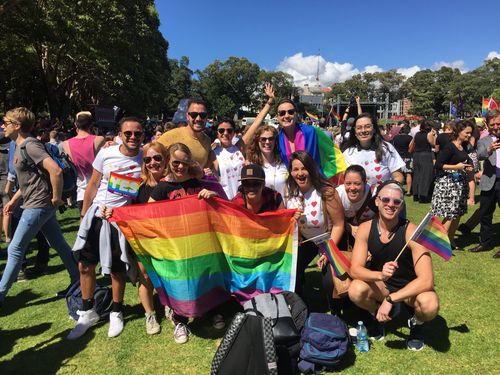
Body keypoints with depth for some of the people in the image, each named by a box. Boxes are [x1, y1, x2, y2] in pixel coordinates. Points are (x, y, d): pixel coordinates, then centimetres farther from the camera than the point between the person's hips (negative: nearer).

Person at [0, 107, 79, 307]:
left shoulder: (30, 145, -17)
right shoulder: (20, 146, 15)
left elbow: (55, 170, -29)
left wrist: (56, 198, -21)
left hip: (38, 206, -10)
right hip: (38, 205, 10)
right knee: (60, 245, 14)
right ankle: (77, 281, 23)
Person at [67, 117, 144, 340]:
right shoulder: (106, 154, -4)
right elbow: (93, 184, 4)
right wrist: (84, 213, 7)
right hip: (96, 214, 3)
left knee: (117, 270, 8)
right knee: (85, 265, 8)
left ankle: (116, 313, 30)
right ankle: (88, 312, 29)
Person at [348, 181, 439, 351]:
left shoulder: (411, 232, -26)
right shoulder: (365, 229, -17)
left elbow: (426, 280, -31)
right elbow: (355, 269, -20)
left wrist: (390, 299, -34)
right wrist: (380, 274, -41)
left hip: (410, 288, -1)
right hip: (381, 285, 2)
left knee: (430, 305, -34)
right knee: (355, 290, -29)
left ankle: (416, 324, 6)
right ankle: (378, 314, 8)